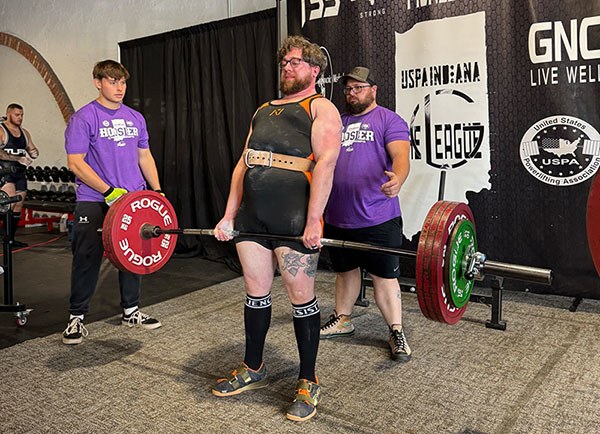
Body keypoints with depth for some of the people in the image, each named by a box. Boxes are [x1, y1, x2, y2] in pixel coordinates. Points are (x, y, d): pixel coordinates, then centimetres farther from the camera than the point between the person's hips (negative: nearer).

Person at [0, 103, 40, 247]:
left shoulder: (24, 132, 15)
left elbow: (33, 150, 20)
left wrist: (34, 153, -4)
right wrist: (18, 159, -23)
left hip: (20, 172, 6)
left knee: (18, 206, 7)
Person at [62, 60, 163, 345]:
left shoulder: (135, 118, 11)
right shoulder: (84, 118, -6)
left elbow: (144, 156, 17)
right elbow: (75, 163, -12)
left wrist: (157, 190, 7)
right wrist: (110, 192, -18)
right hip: (94, 201, -5)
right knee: (87, 259, -1)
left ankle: (131, 311, 24)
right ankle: (76, 318, 13)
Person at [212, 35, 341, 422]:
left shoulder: (321, 108, 2)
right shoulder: (264, 110, 24)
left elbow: (325, 163, -11)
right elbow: (244, 164, 19)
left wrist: (313, 222, -21)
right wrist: (229, 215, 13)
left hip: (294, 218, -6)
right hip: (251, 215, 7)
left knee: (301, 296, 2)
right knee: (256, 293, 14)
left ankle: (308, 383, 17)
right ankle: (253, 369, 32)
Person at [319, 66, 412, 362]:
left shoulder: (389, 121, -1)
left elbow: (401, 156, -15)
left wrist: (398, 179, -38)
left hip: (377, 218, -5)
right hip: (337, 217, 6)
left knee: (383, 276, 2)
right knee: (345, 271, 19)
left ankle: (396, 332, 13)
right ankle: (342, 320, 34)